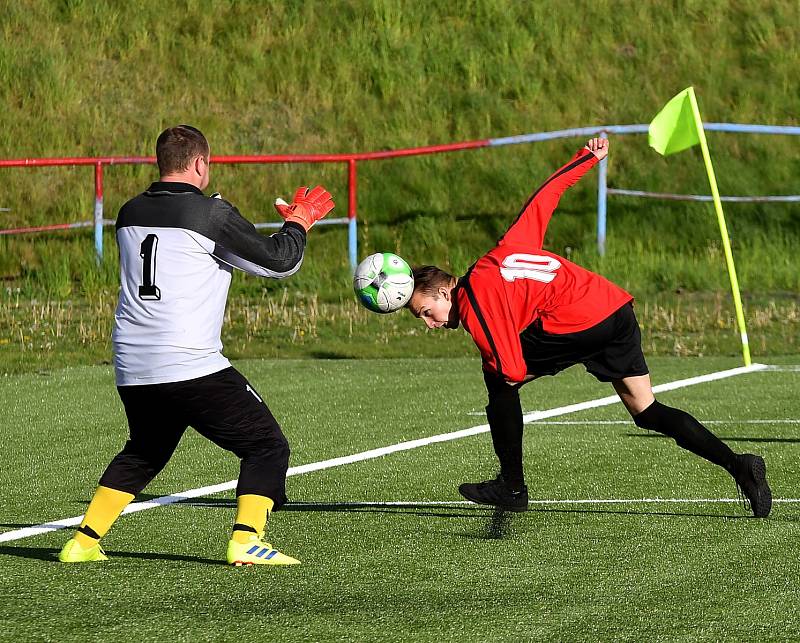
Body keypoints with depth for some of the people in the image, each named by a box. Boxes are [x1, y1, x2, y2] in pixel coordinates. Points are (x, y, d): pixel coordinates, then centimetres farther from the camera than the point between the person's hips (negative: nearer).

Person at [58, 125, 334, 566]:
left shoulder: (130, 213, 11)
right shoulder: (210, 214, -8)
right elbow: (278, 262, -4)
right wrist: (298, 222, 15)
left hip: (132, 371, 7)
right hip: (190, 366, -7)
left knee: (142, 453, 28)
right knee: (267, 446, 3)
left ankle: (83, 543, 23)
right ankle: (246, 541, -12)